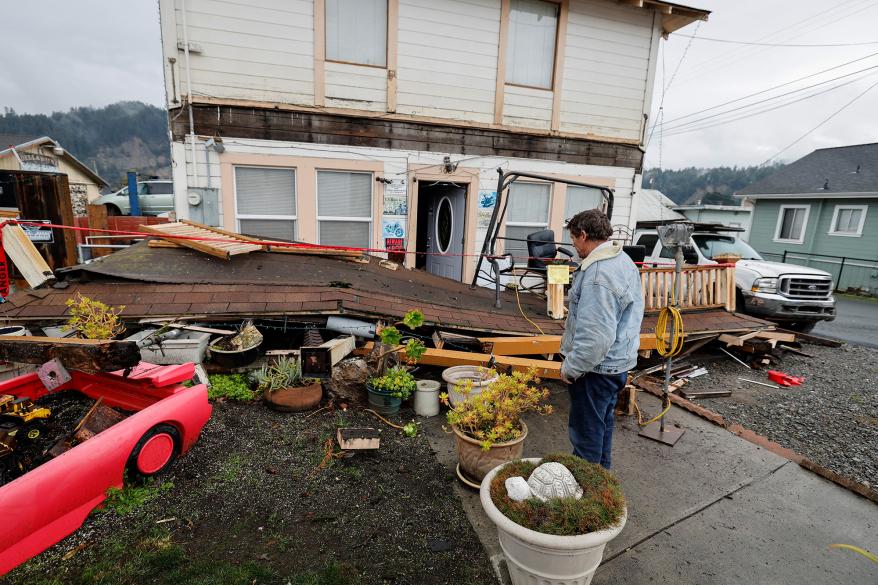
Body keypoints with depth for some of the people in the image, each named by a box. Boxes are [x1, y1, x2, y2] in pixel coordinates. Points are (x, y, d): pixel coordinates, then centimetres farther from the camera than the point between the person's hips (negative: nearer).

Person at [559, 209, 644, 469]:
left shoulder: (598, 275, -27)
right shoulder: (624, 260, 7)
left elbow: (596, 336, -31)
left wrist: (571, 367, -18)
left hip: (596, 368, -11)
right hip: (618, 362, 11)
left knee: (586, 434, 6)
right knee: (602, 424, 26)